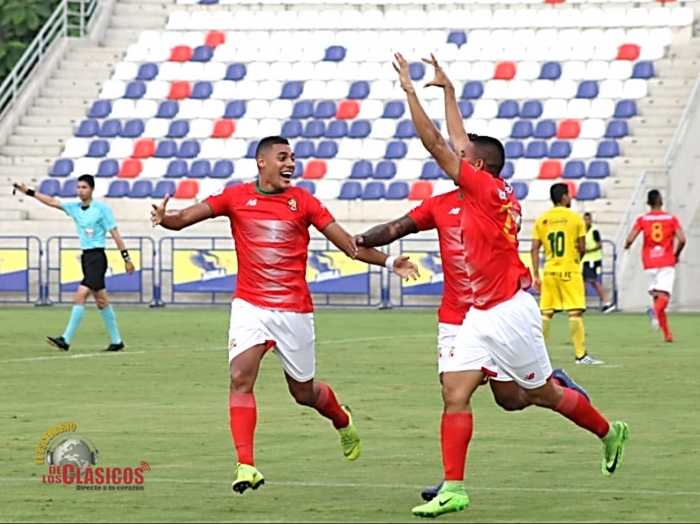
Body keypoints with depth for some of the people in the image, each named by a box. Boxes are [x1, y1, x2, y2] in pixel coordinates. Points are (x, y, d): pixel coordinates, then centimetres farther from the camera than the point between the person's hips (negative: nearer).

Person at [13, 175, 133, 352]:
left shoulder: (102, 209, -8)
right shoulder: (74, 208, 10)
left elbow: (115, 234, -7)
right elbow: (52, 201, 11)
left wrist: (126, 258, -8)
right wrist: (29, 192, 5)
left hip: (96, 256, -7)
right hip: (86, 257, 7)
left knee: (80, 297, -14)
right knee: (101, 301, 10)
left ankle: (66, 340, -16)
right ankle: (116, 341, 16)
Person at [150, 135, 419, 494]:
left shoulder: (302, 201, 0)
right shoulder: (235, 197, 0)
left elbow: (349, 244, -1)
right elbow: (186, 217, -6)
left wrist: (389, 262, -13)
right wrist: (164, 219, -29)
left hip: (294, 310, 0)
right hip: (250, 306, 0)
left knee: (303, 391, 12)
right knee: (241, 378, -20)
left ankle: (342, 420, 46)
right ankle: (245, 465, -21)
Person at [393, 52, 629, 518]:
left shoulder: (487, 188, -15)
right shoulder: (486, 192, 7)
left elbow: (434, 143, -17)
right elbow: (456, 140, 22)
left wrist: (410, 90, -14)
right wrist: (447, 91, 27)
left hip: (509, 312, -9)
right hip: (482, 314, 9)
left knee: (543, 393, 8)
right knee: (454, 392, -5)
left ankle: (609, 433, 32)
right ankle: (453, 489, -9)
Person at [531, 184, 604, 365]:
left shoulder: (541, 220, 5)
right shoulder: (575, 218, -3)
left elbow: (534, 250, 2)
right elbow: (582, 248, -2)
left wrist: (536, 275, 6)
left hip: (549, 271, 4)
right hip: (570, 271, -4)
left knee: (546, 313, 8)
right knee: (575, 312, -3)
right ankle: (580, 354, -6)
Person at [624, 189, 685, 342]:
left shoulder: (642, 220, 3)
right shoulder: (671, 218, 2)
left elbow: (630, 240, -6)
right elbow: (682, 240, -7)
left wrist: (627, 246, 17)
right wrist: (676, 254, 10)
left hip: (650, 262, 2)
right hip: (667, 262, -2)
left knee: (656, 295, 11)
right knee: (664, 295, -11)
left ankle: (667, 333, 10)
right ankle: (657, 309, -47)